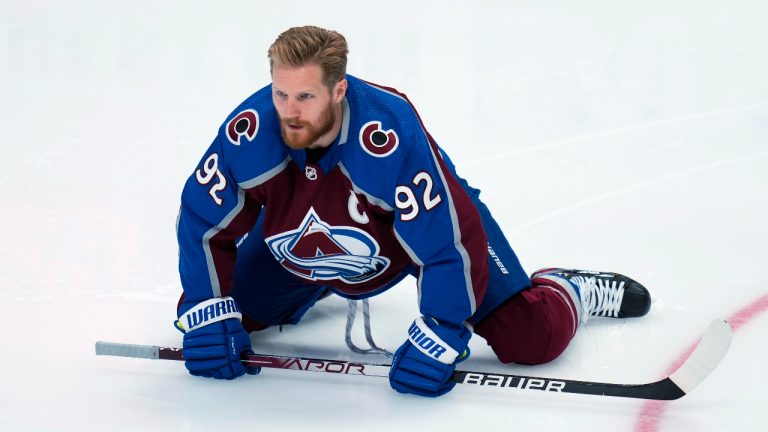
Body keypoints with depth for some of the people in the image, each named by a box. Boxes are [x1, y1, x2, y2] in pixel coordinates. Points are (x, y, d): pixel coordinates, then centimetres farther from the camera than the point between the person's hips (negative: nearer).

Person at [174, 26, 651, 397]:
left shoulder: (391, 133, -41)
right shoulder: (251, 129, -30)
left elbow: (447, 240, -37)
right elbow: (202, 219, -16)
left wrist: (436, 339, -40)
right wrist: (207, 316, -24)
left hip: (427, 218, -4)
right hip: (307, 247, 4)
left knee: (532, 337, -16)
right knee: (215, 310, 0)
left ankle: (570, 292, 22)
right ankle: (316, 286, 30)